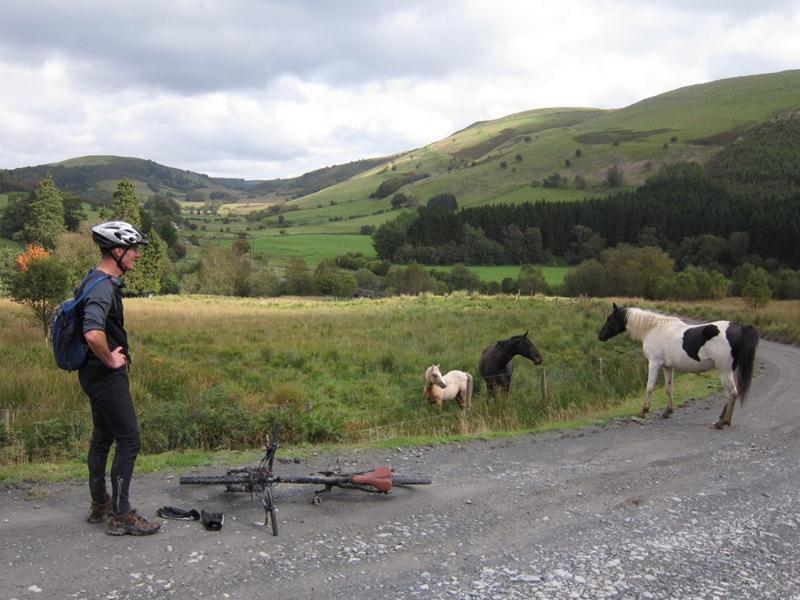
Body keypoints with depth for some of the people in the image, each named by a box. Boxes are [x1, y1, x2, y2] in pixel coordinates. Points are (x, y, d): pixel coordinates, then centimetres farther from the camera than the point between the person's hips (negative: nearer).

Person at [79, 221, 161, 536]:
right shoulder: (103, 287, -23)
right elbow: (93, 333, -40)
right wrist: (110, 359, -23)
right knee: (129, 439, -5)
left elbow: (87, 322, 27)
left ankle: (100, 505, 31)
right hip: (106, 375, -11)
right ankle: (121, 515, 3)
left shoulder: (94, 279, 10)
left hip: (96, 372, 11)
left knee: (103, 437, 18)